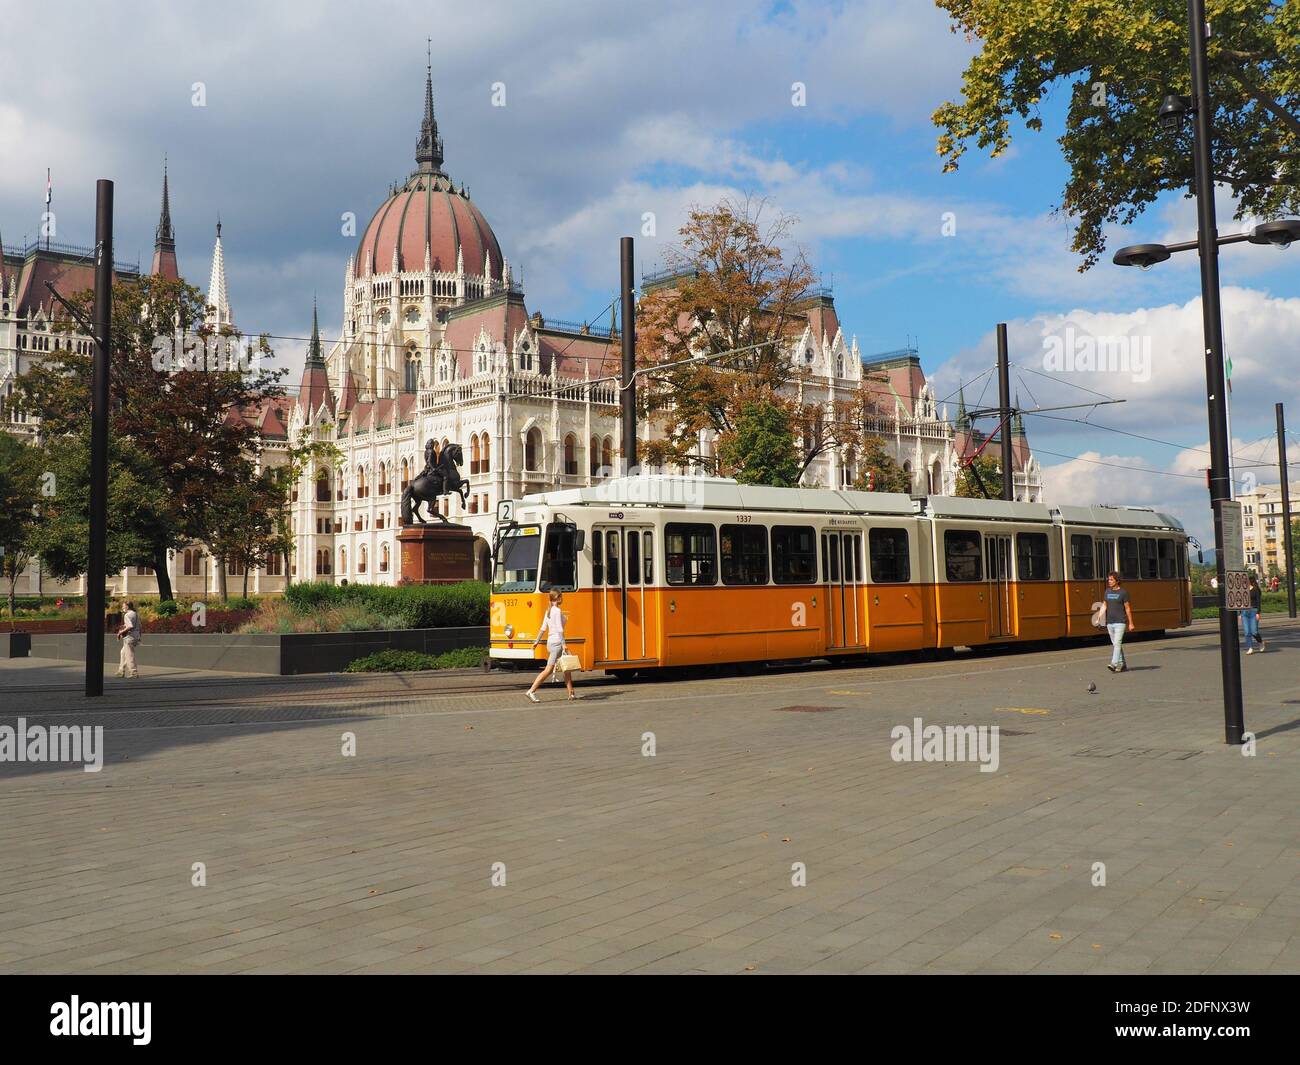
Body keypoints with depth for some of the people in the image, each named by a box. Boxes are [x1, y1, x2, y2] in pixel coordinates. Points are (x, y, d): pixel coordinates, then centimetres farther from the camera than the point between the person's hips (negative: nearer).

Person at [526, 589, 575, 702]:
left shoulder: (549, 610, 12)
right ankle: (531, 691, -11)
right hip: (557, 642, -9)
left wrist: (537, 641, 20)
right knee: (548, 670, -8)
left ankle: (571, 694, 15)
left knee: (567, 668, 13)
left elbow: (543, 628, 14)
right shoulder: (558, 611, -13)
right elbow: (560, 630, -18)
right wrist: (563, 644, -19)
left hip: (550, 642, 9)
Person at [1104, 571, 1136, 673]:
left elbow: (1128, 608, -3)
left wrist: (1131, 623, -4)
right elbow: (1105, 606, 15)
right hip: (1109, 622, 6)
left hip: (1120, 622, -6)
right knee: (1115, 644, 10)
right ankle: (1122, 664, 19)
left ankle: (1114, 664, -22)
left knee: (1117, 643, -14)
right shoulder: (1107, 591, 10)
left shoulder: (1123, 592, -5)